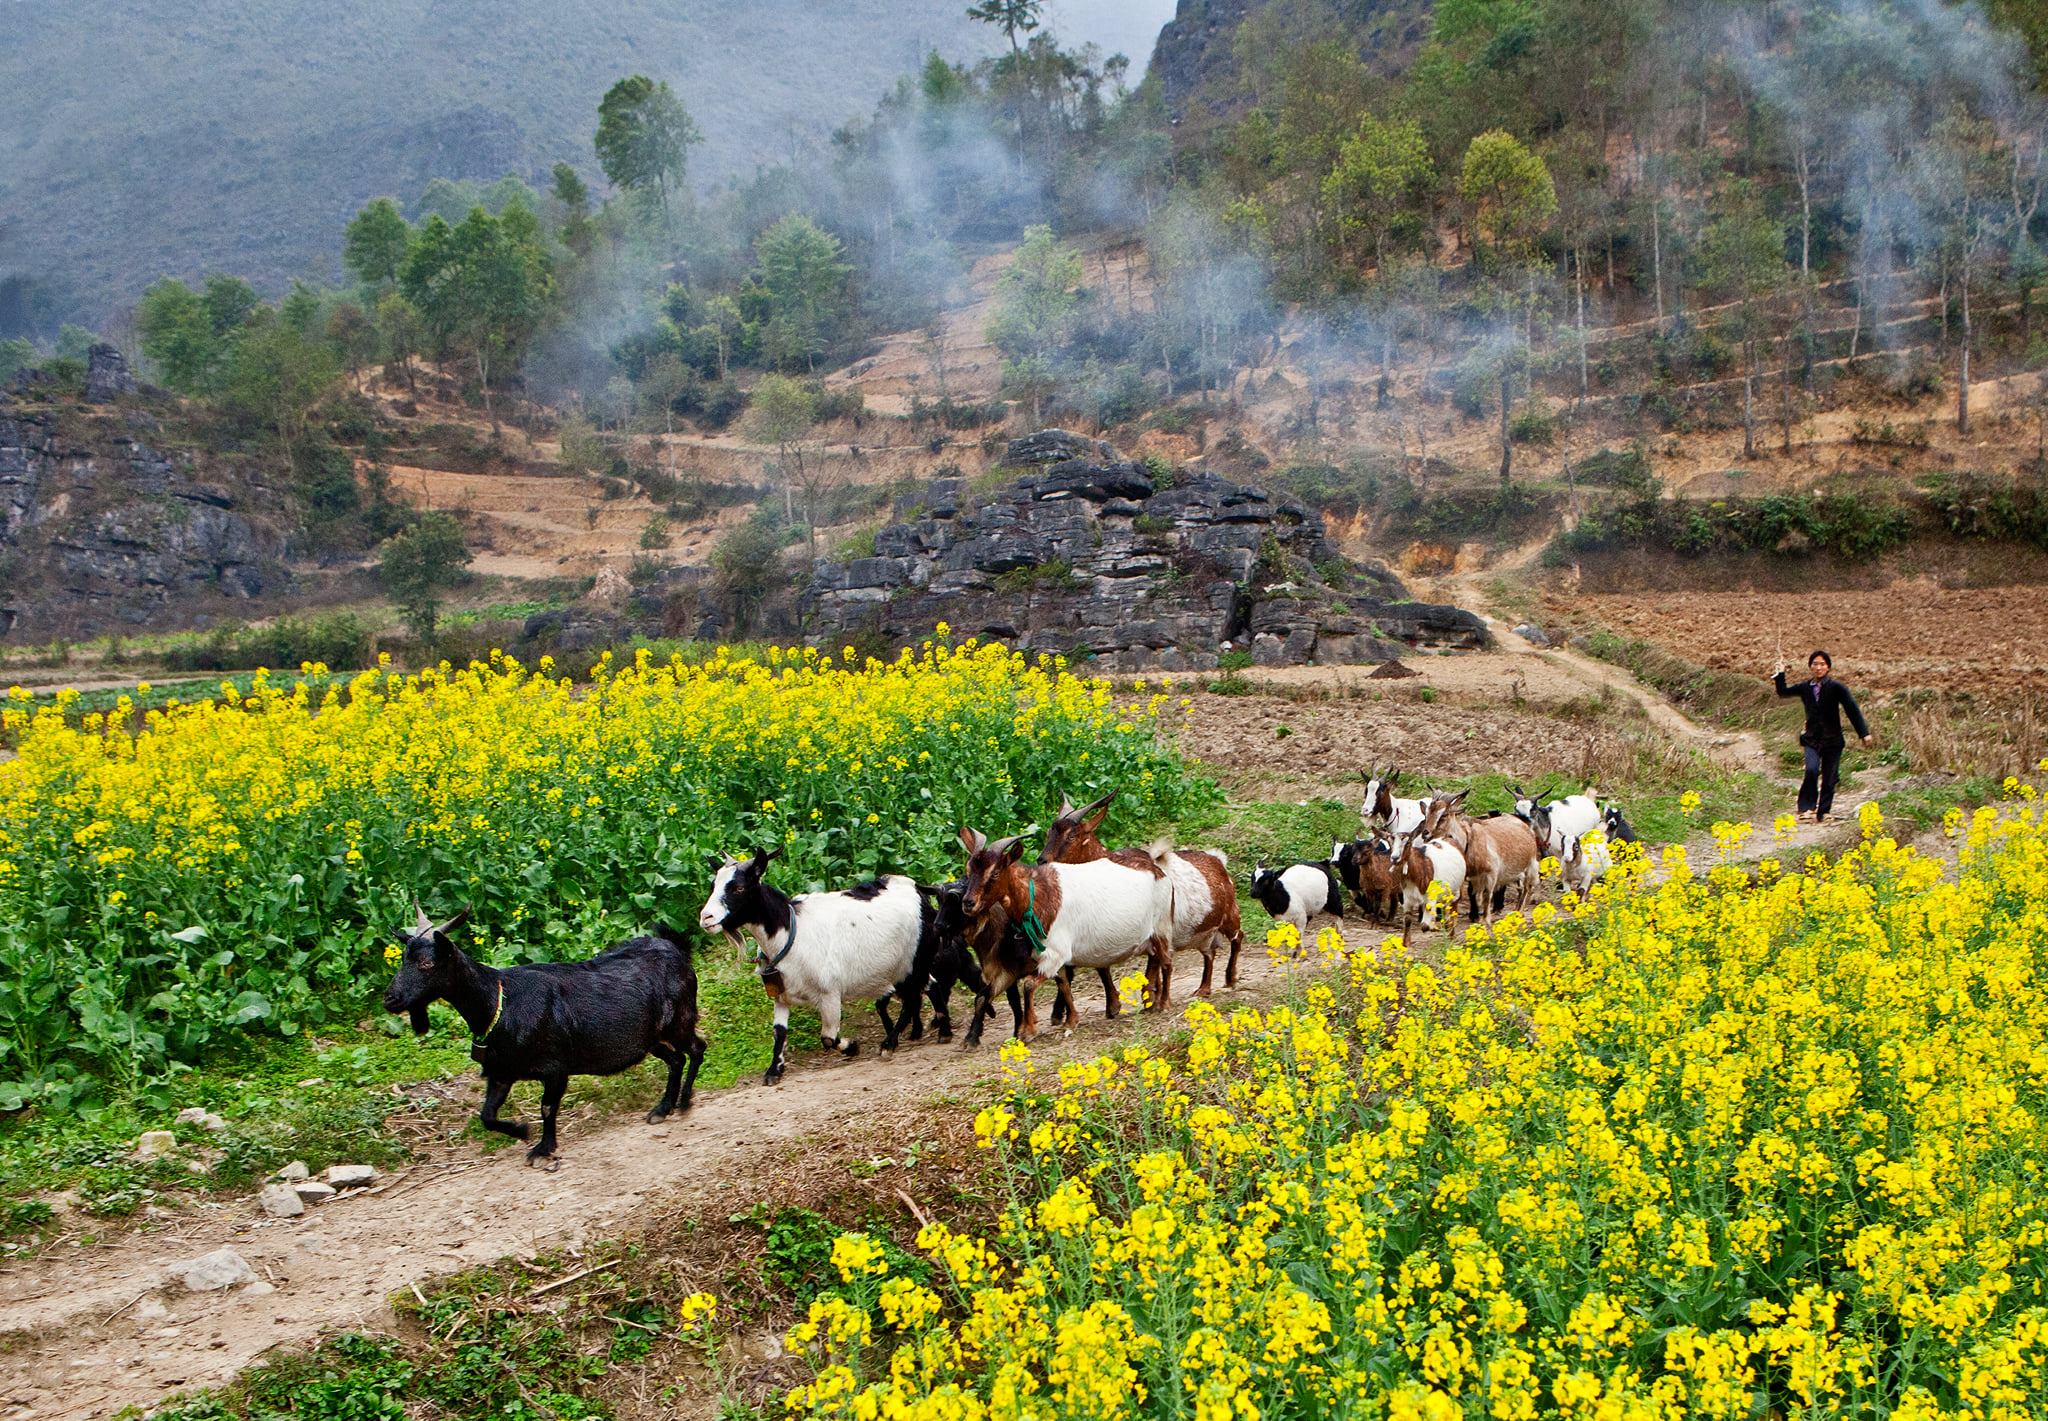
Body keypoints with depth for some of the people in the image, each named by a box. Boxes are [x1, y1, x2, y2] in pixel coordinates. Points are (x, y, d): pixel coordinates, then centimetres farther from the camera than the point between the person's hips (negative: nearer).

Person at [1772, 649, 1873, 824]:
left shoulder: (1836, 687, -7)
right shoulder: (1806, 688, 5)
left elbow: (1853, 709, -9)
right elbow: (1783, 692, 22)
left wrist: (1865, 733, -15)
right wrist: (1781, 674, 10)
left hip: (1832, 740, -2)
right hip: (1812, 739, 2)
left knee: (1829, 781, 3)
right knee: (1811, 770, -23)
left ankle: (1822, 814, 15)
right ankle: (1807, 807, -13)